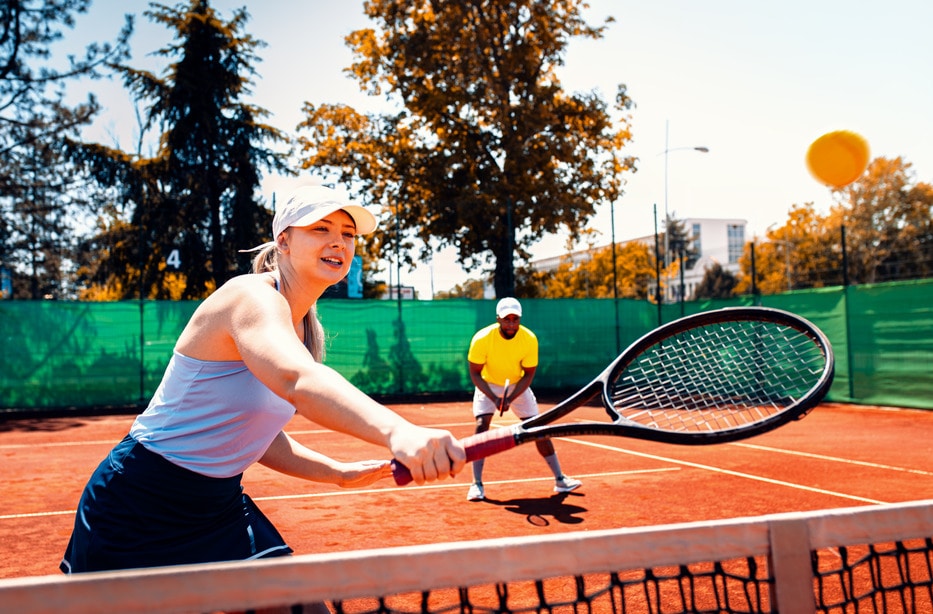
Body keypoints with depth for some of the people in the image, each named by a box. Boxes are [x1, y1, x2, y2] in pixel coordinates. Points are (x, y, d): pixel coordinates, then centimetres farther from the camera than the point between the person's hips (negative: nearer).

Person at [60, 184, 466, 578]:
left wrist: (339, 472, 0)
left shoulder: (305, 329, 5)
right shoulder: (251, 297, -22)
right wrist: (397, 431, -61)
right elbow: (297, 381, -45)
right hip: (137, 509, -8)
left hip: (219, 505, 8)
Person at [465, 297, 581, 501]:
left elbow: (528, 375, -13)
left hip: (518, 386, 2)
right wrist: (494, 399, -29)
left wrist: (510, 399, -26)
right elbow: (475, 373, -18)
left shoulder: (530, 339, -22)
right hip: (488, 385, -1)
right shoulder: (482, 339, -27)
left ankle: (560, 479, 10)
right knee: (482, 426, -19)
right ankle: (476, 484, -12)